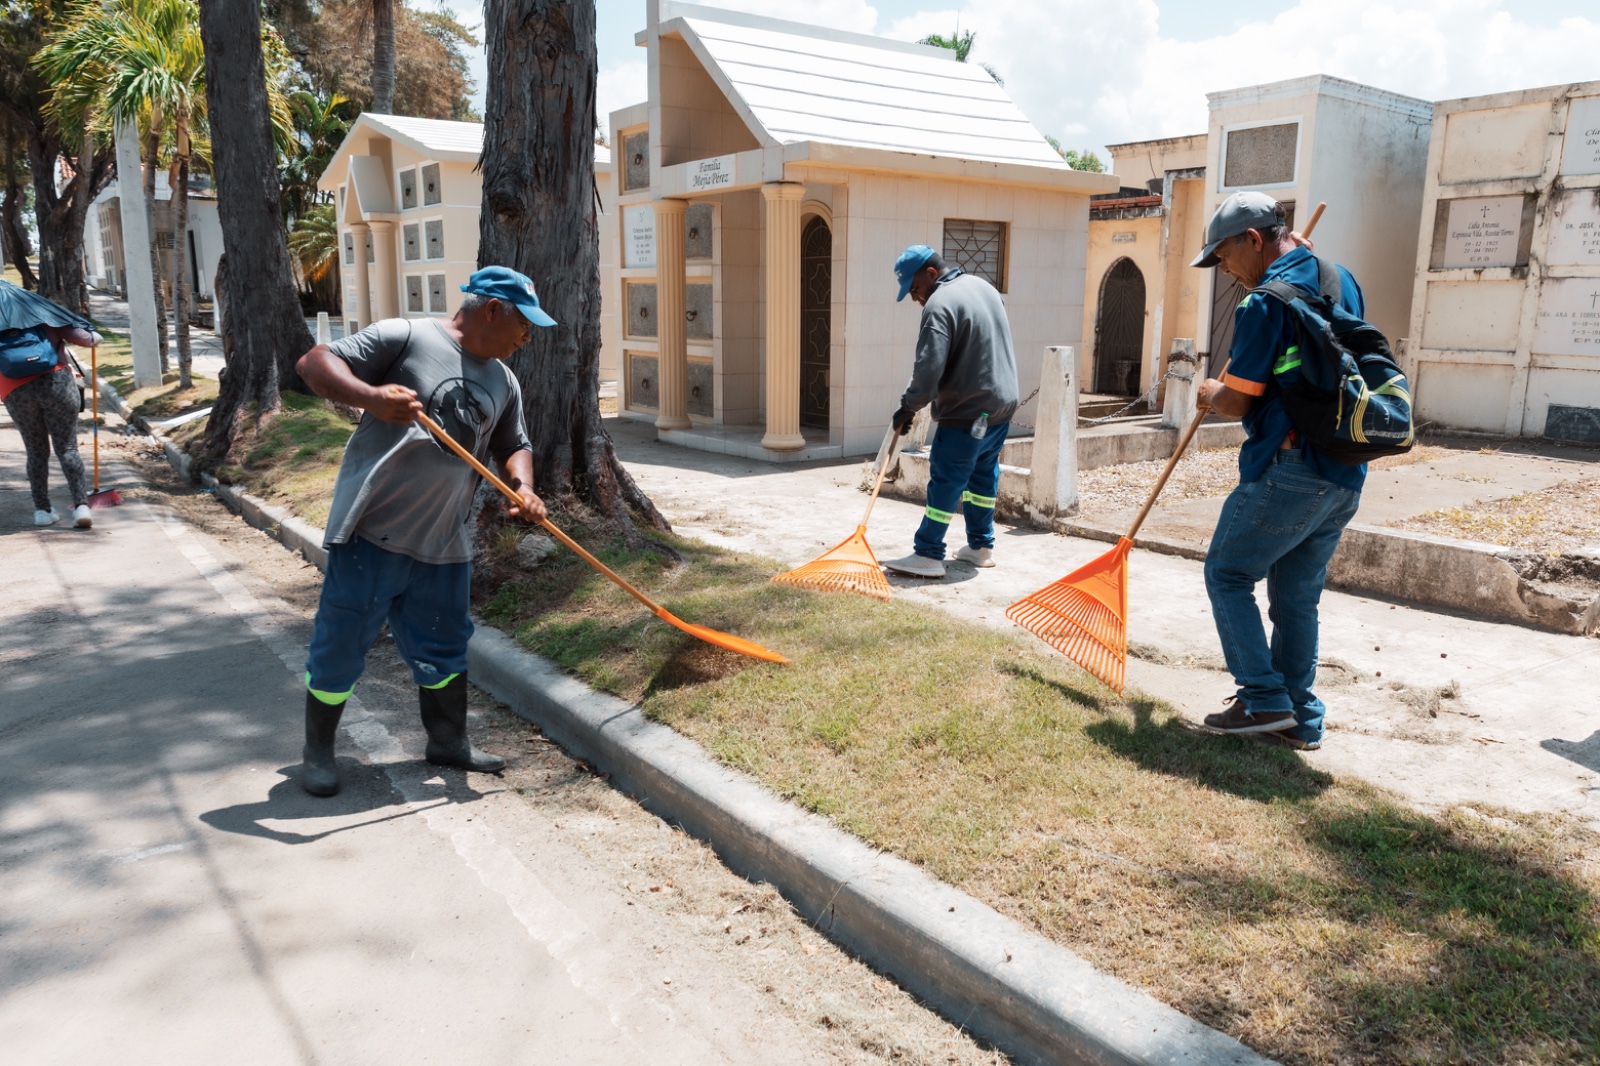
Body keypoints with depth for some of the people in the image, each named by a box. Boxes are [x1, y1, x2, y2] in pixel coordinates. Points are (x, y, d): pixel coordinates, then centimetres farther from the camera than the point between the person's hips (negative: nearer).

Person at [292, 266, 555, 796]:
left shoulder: (503, 382, 12)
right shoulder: (406, 336, -9)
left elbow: (513, 445, 22)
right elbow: (314, 363, -13)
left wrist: (523, 488, 0)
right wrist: (370, 397, -32)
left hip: (443, 545, 6)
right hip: (371, 533, -6)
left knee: (443, 649, 16)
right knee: (339, 646, 4)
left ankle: (448, 740, 34)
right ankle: (318, 752, 23)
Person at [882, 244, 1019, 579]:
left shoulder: (940, 304, -17)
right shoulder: (983, 286, 13)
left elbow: (928, 367, -25)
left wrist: (908, 408, -15)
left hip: (967, 412, -9)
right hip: (1002, 403, 9)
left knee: (946, 482, -5)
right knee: (983, 475, 17)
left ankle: (928, 555, -3)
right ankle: (981, 547, 24)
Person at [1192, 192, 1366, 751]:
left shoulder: (1265, 304, -14)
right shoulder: (1343, 282, 12)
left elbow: (1238, 402, -12)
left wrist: (1210, 391, 11)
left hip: (1289, 470, -8)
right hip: (1345, 475, 9)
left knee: (1228, 573, 6)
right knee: (1297, 595, 15)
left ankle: (1265, 698, 3)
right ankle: (1300, 719, 20)